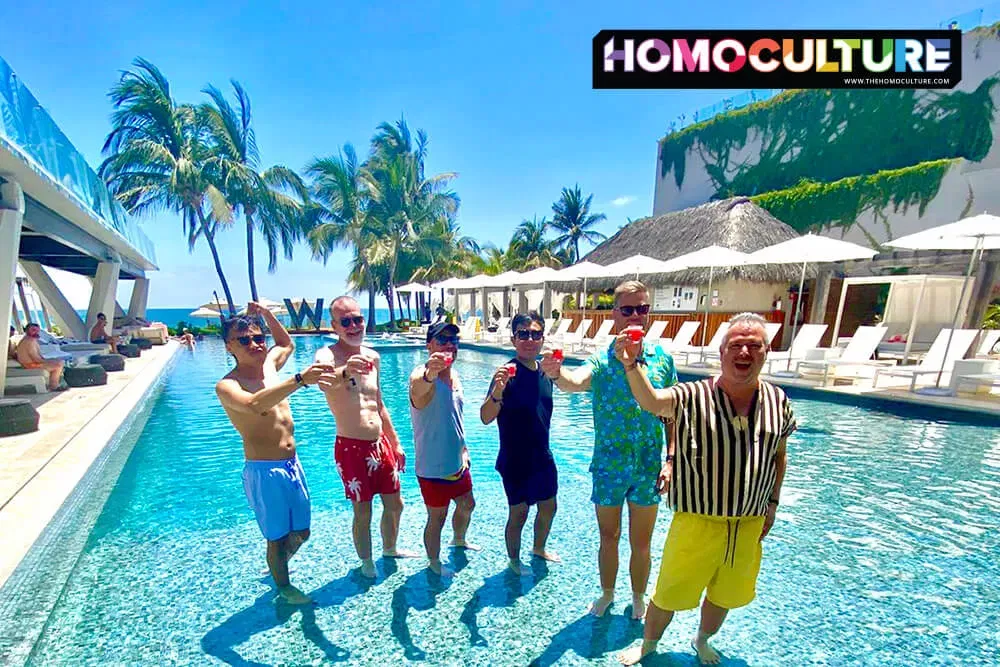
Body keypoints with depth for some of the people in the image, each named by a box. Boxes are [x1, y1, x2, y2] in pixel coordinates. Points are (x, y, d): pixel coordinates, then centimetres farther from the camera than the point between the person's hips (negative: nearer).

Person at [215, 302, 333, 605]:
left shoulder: (269, 364, 4)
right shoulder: (227, 386, -17)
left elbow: (287, 343, 26)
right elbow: (255, 405, -40)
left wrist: (265, 313, 13)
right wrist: (300, 379, -52)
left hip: (292, 464, 7)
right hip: (264, 471, -7)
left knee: (300, 532, 20)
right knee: (278, 537, 11)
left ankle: (277, 565, 49)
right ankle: (283, 586, 36)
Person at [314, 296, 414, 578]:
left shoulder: (373, 357, 5)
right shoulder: (327, 354, -14)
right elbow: (323, 382, -40)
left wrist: (396, 443, 17)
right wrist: (344, 372, -63)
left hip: (381, 444, 6)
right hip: (351, 448, -6)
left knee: (394, 505, 18)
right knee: (363, 513, 7)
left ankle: (390, 550, 44)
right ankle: (366, 564, 32)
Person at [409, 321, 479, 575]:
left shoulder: (454, 375, 3)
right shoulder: (422, 374, -23)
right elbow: (418, 389, -50)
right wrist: (429, 373, -71)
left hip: (457, 462, 8)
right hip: (433, 466, -8)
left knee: (467, 504, 25)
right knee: (437, 518, 8)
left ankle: (459, 540, 53)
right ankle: (433, 562, 34)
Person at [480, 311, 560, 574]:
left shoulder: (544, 373, 0)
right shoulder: (508, 373, -21)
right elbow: (486, 418, -31)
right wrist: (498, 390, -46)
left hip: (543, 457, 7)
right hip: (515, 461, -7)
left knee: (548, 507, 21)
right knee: (518, 514, 8)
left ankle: (539, 549, 47)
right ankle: (514, 561, 33)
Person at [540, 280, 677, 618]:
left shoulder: (662, 358, -3)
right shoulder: (602, 360, -11)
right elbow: (576, 381, -33)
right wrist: (557, 373, -56)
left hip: (648, 469, 1)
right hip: (608, 468, -1)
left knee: (641, 544, 17)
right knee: (608, 539, 18)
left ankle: (638, 599, 43)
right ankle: (607, 594, 43)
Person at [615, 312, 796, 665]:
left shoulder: (777, 401, -3)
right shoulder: (693, 396, -17)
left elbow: (778, 456, 10)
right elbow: (651, 401, -36)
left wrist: (772, 503, 9)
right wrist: (631, 365, -54)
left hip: (749, 525, 4)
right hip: (697, 521, -4)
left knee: (725, 594, 26)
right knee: (669, 594, 13)